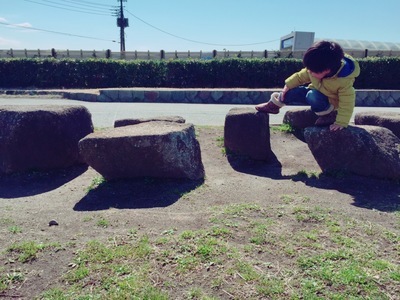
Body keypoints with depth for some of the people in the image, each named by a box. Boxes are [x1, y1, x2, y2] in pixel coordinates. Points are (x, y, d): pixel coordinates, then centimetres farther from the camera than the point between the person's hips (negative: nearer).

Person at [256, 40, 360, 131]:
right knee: (290, 92, -8)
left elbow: (347, 104, -30)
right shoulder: (315, 69, -21)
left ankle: (328, 115, -16)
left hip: (329, 101, -5)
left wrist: (341, 123, -34)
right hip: (316, 92, 6)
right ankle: (274, 104, 18)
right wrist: (288, 85, -3)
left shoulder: (344, 81, -35)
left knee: (313, 96, -37)